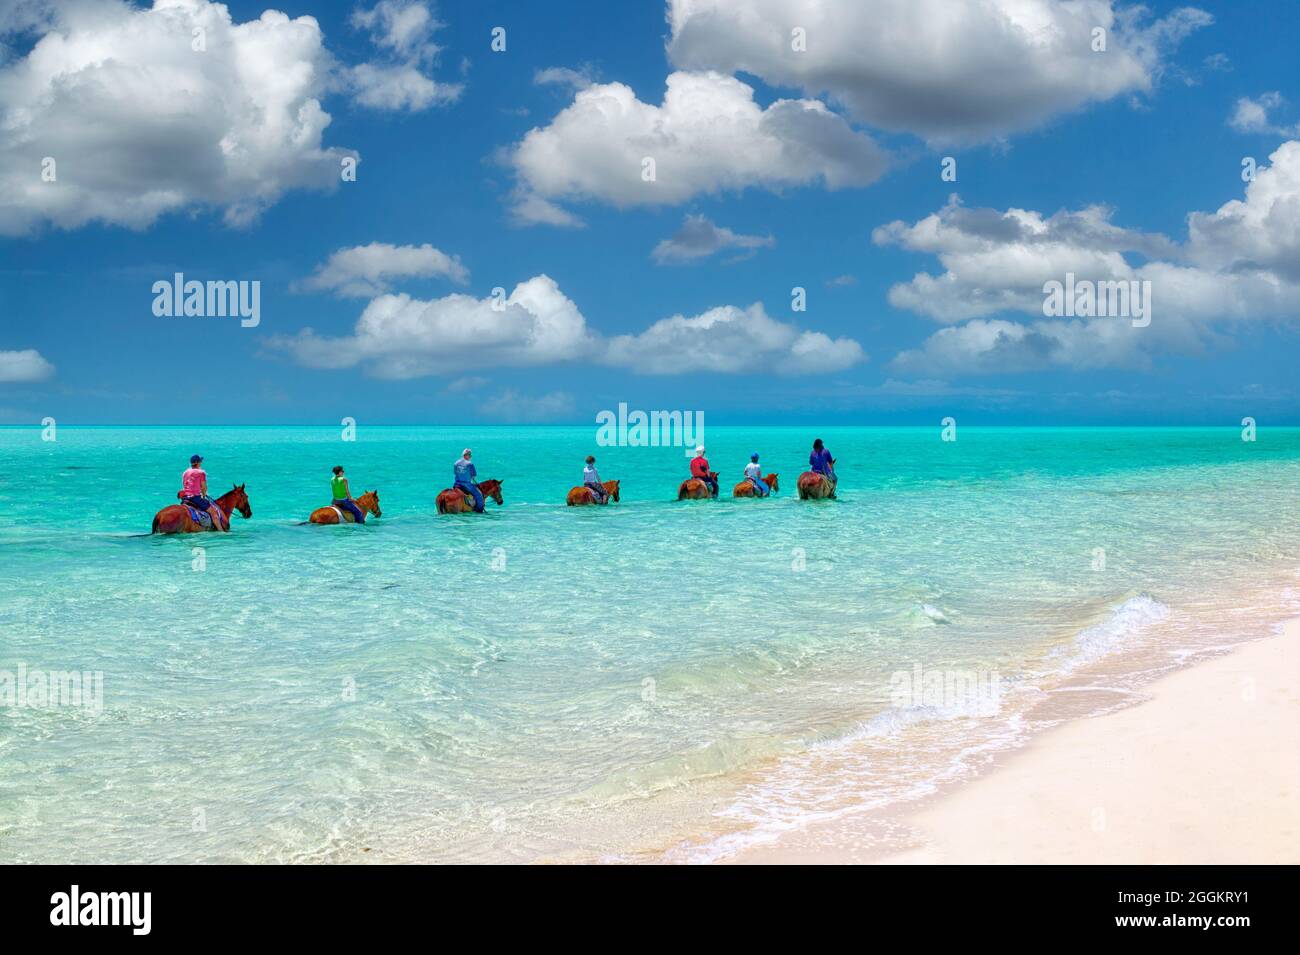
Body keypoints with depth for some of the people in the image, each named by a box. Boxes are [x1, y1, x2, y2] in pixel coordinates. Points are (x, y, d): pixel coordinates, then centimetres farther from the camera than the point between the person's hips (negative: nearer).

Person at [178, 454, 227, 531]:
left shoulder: (185, 472, 15)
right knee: (213, 511, -1)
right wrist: (204, 495, 16)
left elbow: (184, 486, 18)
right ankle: (220, 530, -7)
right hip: (196, 497, -7)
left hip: (184, 498, 7)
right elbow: (204, 488, -3)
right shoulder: (201, 473, -4)